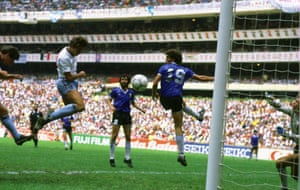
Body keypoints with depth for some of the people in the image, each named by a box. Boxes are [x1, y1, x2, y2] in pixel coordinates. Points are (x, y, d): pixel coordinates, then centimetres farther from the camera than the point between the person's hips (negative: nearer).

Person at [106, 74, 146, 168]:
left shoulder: (131, 92, 10)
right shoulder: (115, 90, 0)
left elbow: (133, 103, 20)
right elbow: (109, 99, 3)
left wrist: (141, 109, 6)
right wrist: (111, 106, -17)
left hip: (127, 114, 4)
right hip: (117, 114, -4)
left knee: (128, 136, 3)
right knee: (114, 136, -8)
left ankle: (127, 158, 10)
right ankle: (111, 158, -1)